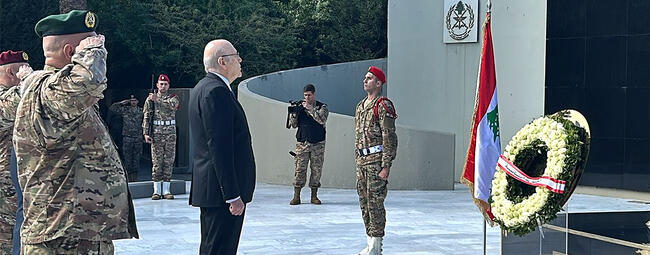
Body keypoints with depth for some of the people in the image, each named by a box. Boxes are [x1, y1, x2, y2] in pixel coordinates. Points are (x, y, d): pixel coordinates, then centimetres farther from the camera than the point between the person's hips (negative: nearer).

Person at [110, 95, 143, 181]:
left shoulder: (141, 111, 6)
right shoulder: (125, 110, 3)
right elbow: (112, 108, 2)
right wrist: (122, 103, -3)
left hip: (138, 138, 1)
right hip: (127, 138, -1)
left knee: (137, 157, 3)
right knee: (127, 157, 1)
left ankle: (135, 174, 9)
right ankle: (128, 174, 6)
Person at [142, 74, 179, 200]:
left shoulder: (173, 98, 10)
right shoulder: (150, 99, 7)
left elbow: (172, 105, -15)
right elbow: (146, 116, 3)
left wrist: (158, 99, -21)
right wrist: (146, 133, -6)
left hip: (171, 133, 1)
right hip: (156, 133, -1)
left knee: (169, 162, 2)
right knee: (156, 162, -3)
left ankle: (166, 190, 6)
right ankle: (157, 191, 0)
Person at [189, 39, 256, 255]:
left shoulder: (201, 88, 18)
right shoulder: (217, 91, -16)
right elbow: (220, 148, -22)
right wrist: (233, 195, -22)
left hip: (207, 186, 11)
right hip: (222, 189, -11)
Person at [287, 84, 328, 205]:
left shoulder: (322, 107, 4)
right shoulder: (300, 106, 9)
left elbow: (322, 119, -15)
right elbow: (294, 125, 7)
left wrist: (310, 108, -18)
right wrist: (293, 112, -11)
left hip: (317, 144, -1)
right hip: (302, 143, 1)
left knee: (316, 170, 1)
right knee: (299, 169, -3)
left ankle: (314, 196, 11)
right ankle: (296, 196, 1)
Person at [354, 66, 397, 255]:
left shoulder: (383, 105, -8)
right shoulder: (360, 106, 19)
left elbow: (390, 138, -13)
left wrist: (386, 166, -18)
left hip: (376, 160, -9)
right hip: (362, 161, 9)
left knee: (375, 203, -7)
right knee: (364, 203, 11)